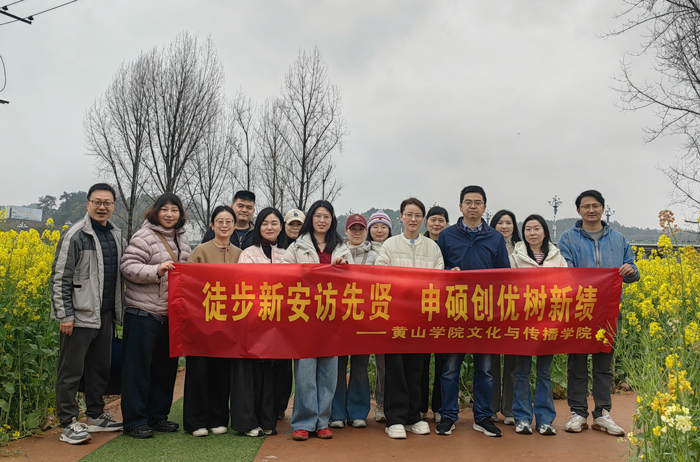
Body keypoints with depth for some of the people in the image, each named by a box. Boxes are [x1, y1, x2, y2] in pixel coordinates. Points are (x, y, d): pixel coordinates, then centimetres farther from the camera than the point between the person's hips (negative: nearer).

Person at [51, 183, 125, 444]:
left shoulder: (117, 237, 12)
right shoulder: (76, 236, -9)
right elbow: (60, 278, -12)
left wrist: (118, 311, 14)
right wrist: (64, 315, -17)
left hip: (105, 315, 7)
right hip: (80, 315, -7)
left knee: (101, 367, 16)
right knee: (71, 371, 1)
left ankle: (96, 416, 29)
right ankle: (68, 425, 9)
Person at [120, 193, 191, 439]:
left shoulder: (181, 239, 14)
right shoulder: (145, 237, -8)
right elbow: (128, 266, -15)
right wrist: (156, 271, -26)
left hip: (172, 314, 7)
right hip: (144, 312, -7)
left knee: (166, 366, 14)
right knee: (138, 367, 1)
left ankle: (157, 416, 26)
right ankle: (134, 421, 11)